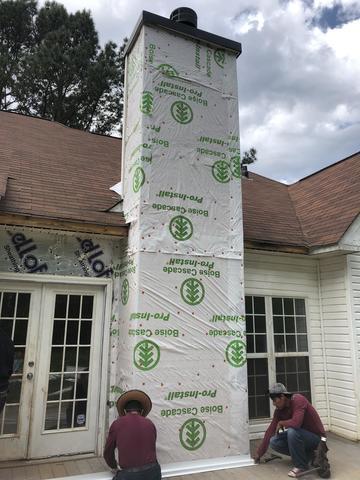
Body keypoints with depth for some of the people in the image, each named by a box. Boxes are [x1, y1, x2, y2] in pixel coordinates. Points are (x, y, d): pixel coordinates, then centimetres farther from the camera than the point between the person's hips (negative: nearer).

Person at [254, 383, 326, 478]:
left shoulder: (298, 400, -27)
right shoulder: (279, 409, -4)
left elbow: (296, 423, -42)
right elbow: (270, 430, -1)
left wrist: (281, 423, -20)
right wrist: (259, 453, 1)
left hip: (316, 437, -8)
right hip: (300, 435, 8)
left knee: (292, 431, -34)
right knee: (274, 442, -6)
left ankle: (301, 466, -13)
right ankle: (306, 454, 9)